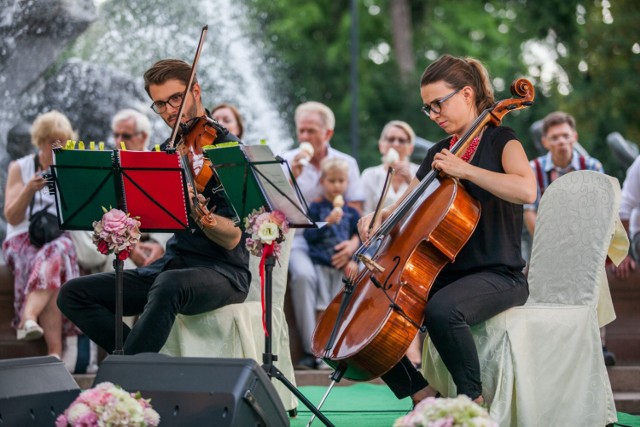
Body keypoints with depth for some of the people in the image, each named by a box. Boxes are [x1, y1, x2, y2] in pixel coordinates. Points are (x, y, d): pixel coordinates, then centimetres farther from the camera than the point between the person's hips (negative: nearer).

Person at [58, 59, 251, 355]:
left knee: (169, 284, -41)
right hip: (172, 263, 7)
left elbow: (232, 238, -16)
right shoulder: (169, 151, 14)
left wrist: (197, 212, -35)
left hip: (222, 272, -7)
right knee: (73, 293, -6)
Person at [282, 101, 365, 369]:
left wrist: (353, 243, -15)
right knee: (303, 274, -34)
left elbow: (357, 214, 4)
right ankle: (312, 350, -27)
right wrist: (293, 177, -16)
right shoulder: (287, 162, 7)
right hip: (299, 237, -1)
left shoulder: (347, 163, 10)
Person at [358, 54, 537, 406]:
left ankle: (474, 399, -21)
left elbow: (526, 190, -26)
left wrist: (463, 169, -25)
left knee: (441, 309, -38)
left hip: (498, 275, -7)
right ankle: (423, 396, -2)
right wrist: (379, 217, 0)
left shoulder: (500, 142, -4)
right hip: (445, 274, 8)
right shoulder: (437, 153, 16)